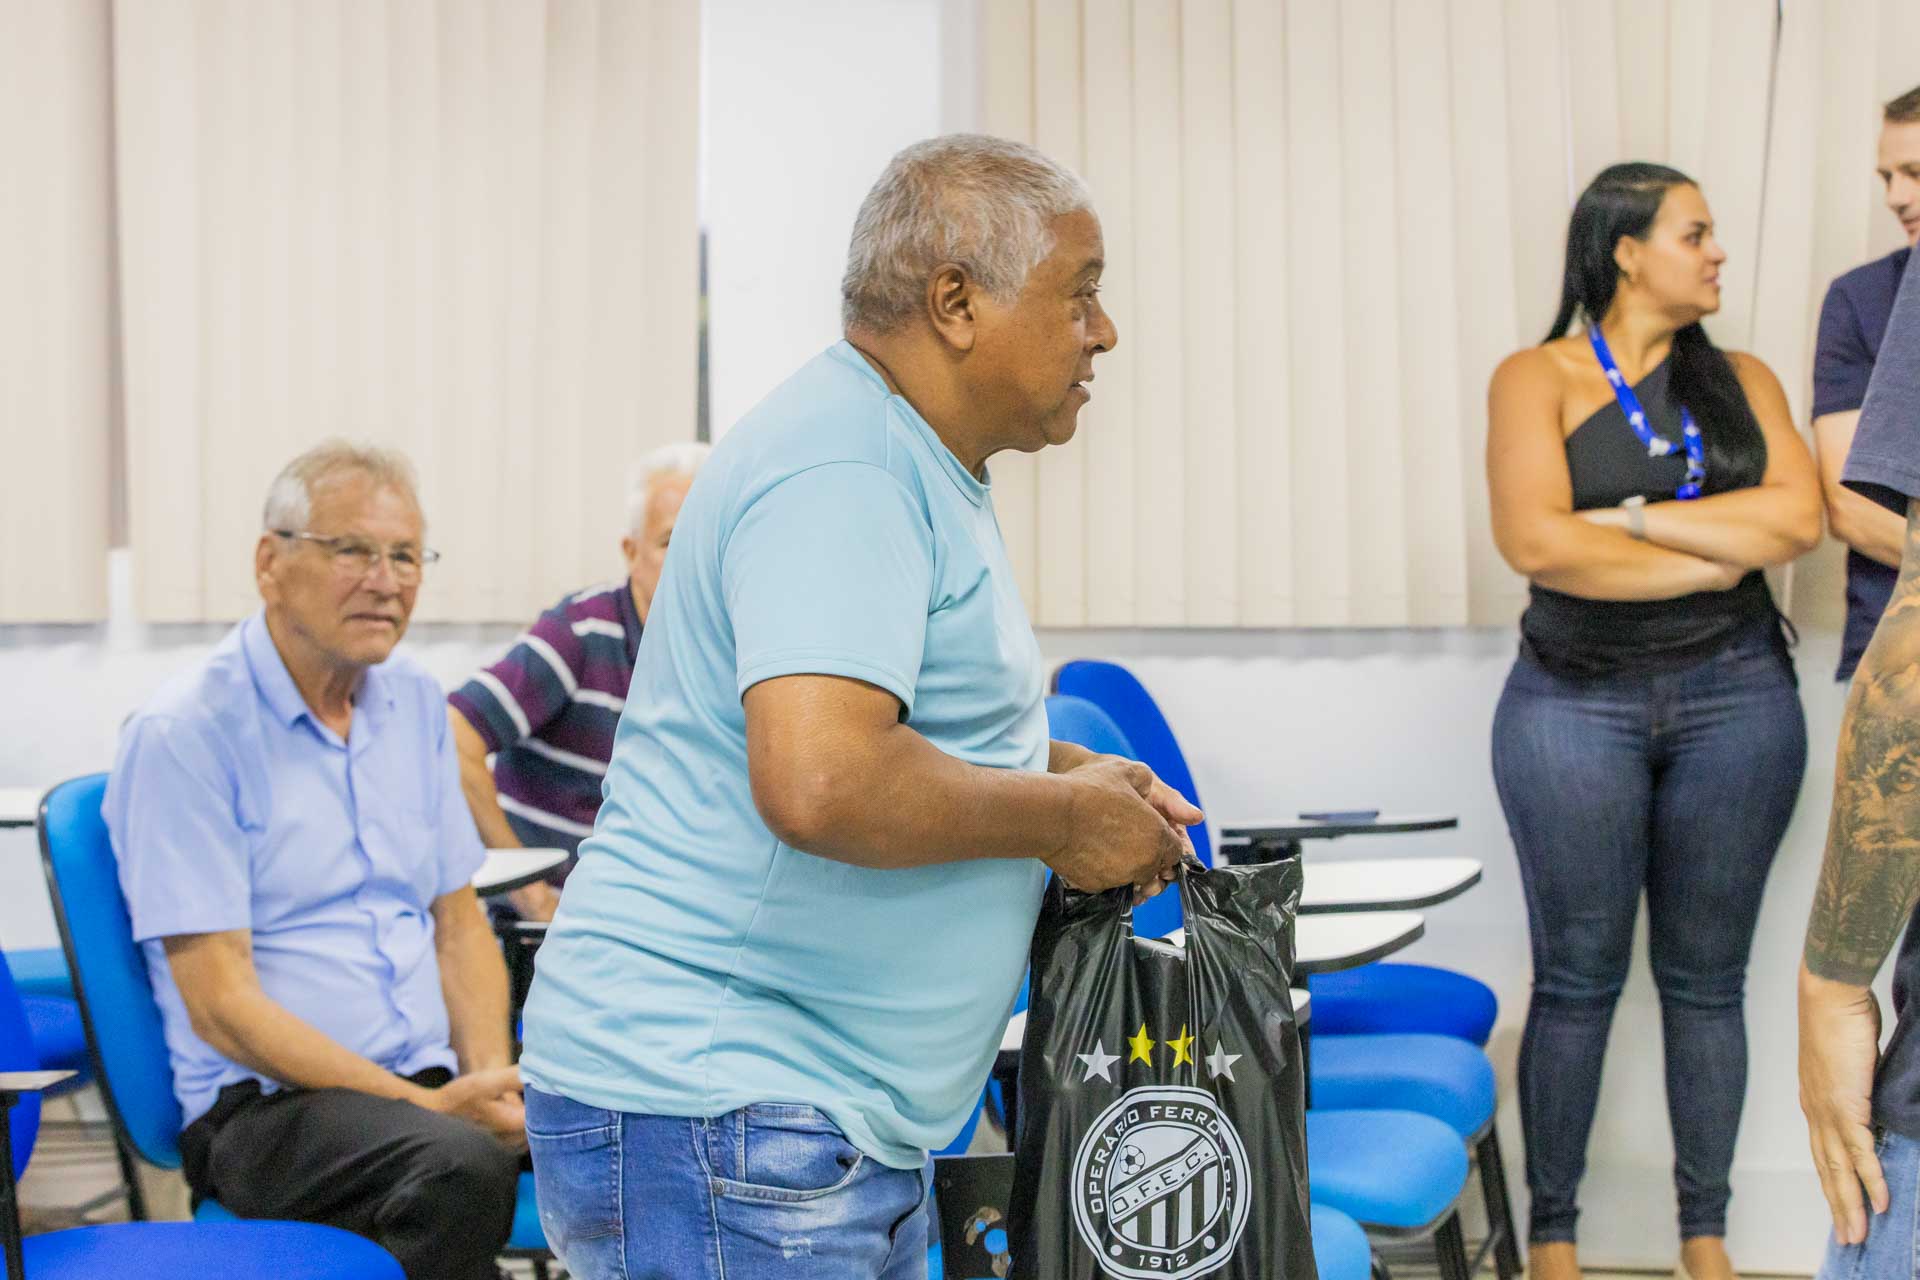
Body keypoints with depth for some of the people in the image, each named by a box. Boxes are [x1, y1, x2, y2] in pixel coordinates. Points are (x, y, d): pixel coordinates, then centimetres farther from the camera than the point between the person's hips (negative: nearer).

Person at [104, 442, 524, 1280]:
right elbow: (222, 1005, -13)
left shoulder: (414, 704, 13)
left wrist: (486, 1079, -3)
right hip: (267, 1102, -6)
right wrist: (430, 1109, -18)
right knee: (462, 1168, -35)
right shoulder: (185, 733, -9)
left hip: (431, 1086, 6)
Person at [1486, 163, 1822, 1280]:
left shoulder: (1741, 380, 10)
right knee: (1577, 978, 2)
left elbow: (1799, 517, -5)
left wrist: (1631, 518, -12)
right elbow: (1534, 540, -16)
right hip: (1579, 702, -3)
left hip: (1736, 697, 3)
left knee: (1708, 977, 8)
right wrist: (1719, 552, -10)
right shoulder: (1538, 378, -1)